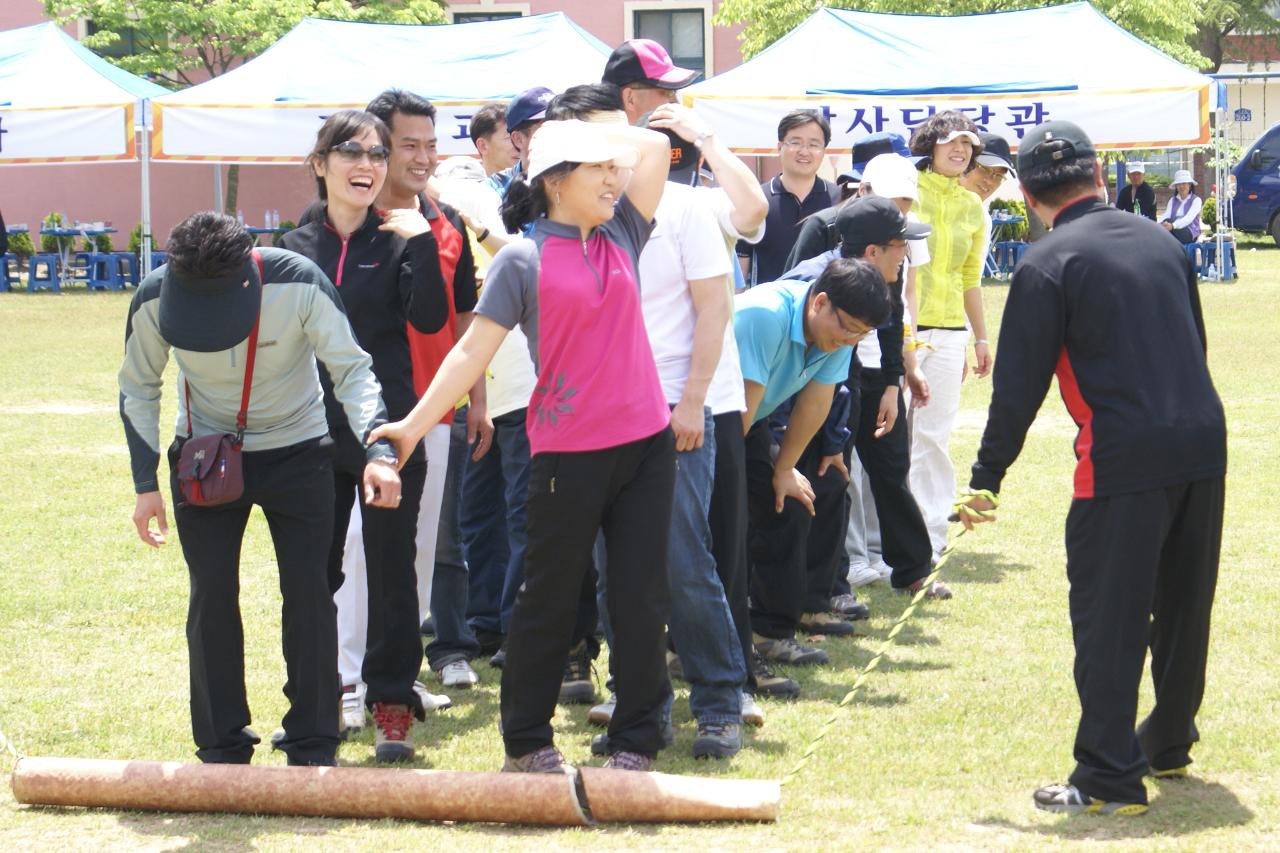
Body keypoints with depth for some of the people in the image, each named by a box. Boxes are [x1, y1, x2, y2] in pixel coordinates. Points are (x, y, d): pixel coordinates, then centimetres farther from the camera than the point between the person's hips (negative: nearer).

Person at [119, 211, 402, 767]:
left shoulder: (299, 283, -27)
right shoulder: (154, 300, -21)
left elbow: (352, 369, -18)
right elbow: (138, 390, -3)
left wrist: (377, 451, -32)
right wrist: (146, 483, -7)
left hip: (296, 451, -1)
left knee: (309, 593, -3)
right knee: (212, 598, -2)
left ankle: (314, 751, 7)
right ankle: (222, 752, 8)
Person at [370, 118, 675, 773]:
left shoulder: (621, 238, 9)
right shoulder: (524, 260, -4)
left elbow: (655, 145, 12)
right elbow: (473, 350, -6)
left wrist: (582, 129, 13)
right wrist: (414, 423, -11)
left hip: (646, 445, 5)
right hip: (568, 454, -4)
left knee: (641, 599, 6)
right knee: (549, 600, 6)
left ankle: (636, 741, 15)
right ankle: (526, 742, 19)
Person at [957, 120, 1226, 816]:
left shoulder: (1047, 264, -5)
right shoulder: (1161, 242, 13)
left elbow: (1019, 382, -7)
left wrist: (988, 478, 0)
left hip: (1122, 460, -6)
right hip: (1204, 445, 7)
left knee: (1109, 620, -1)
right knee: (1182, 606, 19)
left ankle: (1109, 779, -1)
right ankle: (1169, 745, 33)